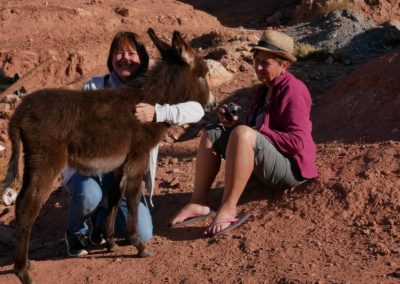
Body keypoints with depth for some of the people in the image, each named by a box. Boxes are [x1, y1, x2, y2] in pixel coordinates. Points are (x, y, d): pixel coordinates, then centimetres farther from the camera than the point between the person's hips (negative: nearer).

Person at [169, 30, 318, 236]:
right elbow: (253, 130, 19)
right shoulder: (265, 90, 16)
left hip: (290, 169, -9)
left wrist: (257, 131, -17)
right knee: (212, 133, 1)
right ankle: (198, 203, -12)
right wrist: (233, 124, -2)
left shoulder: (292, 90, -12)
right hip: (263, 168, 9)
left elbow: (298, 142, -20)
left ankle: (228, 210, -34)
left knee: (243, 133, -34)